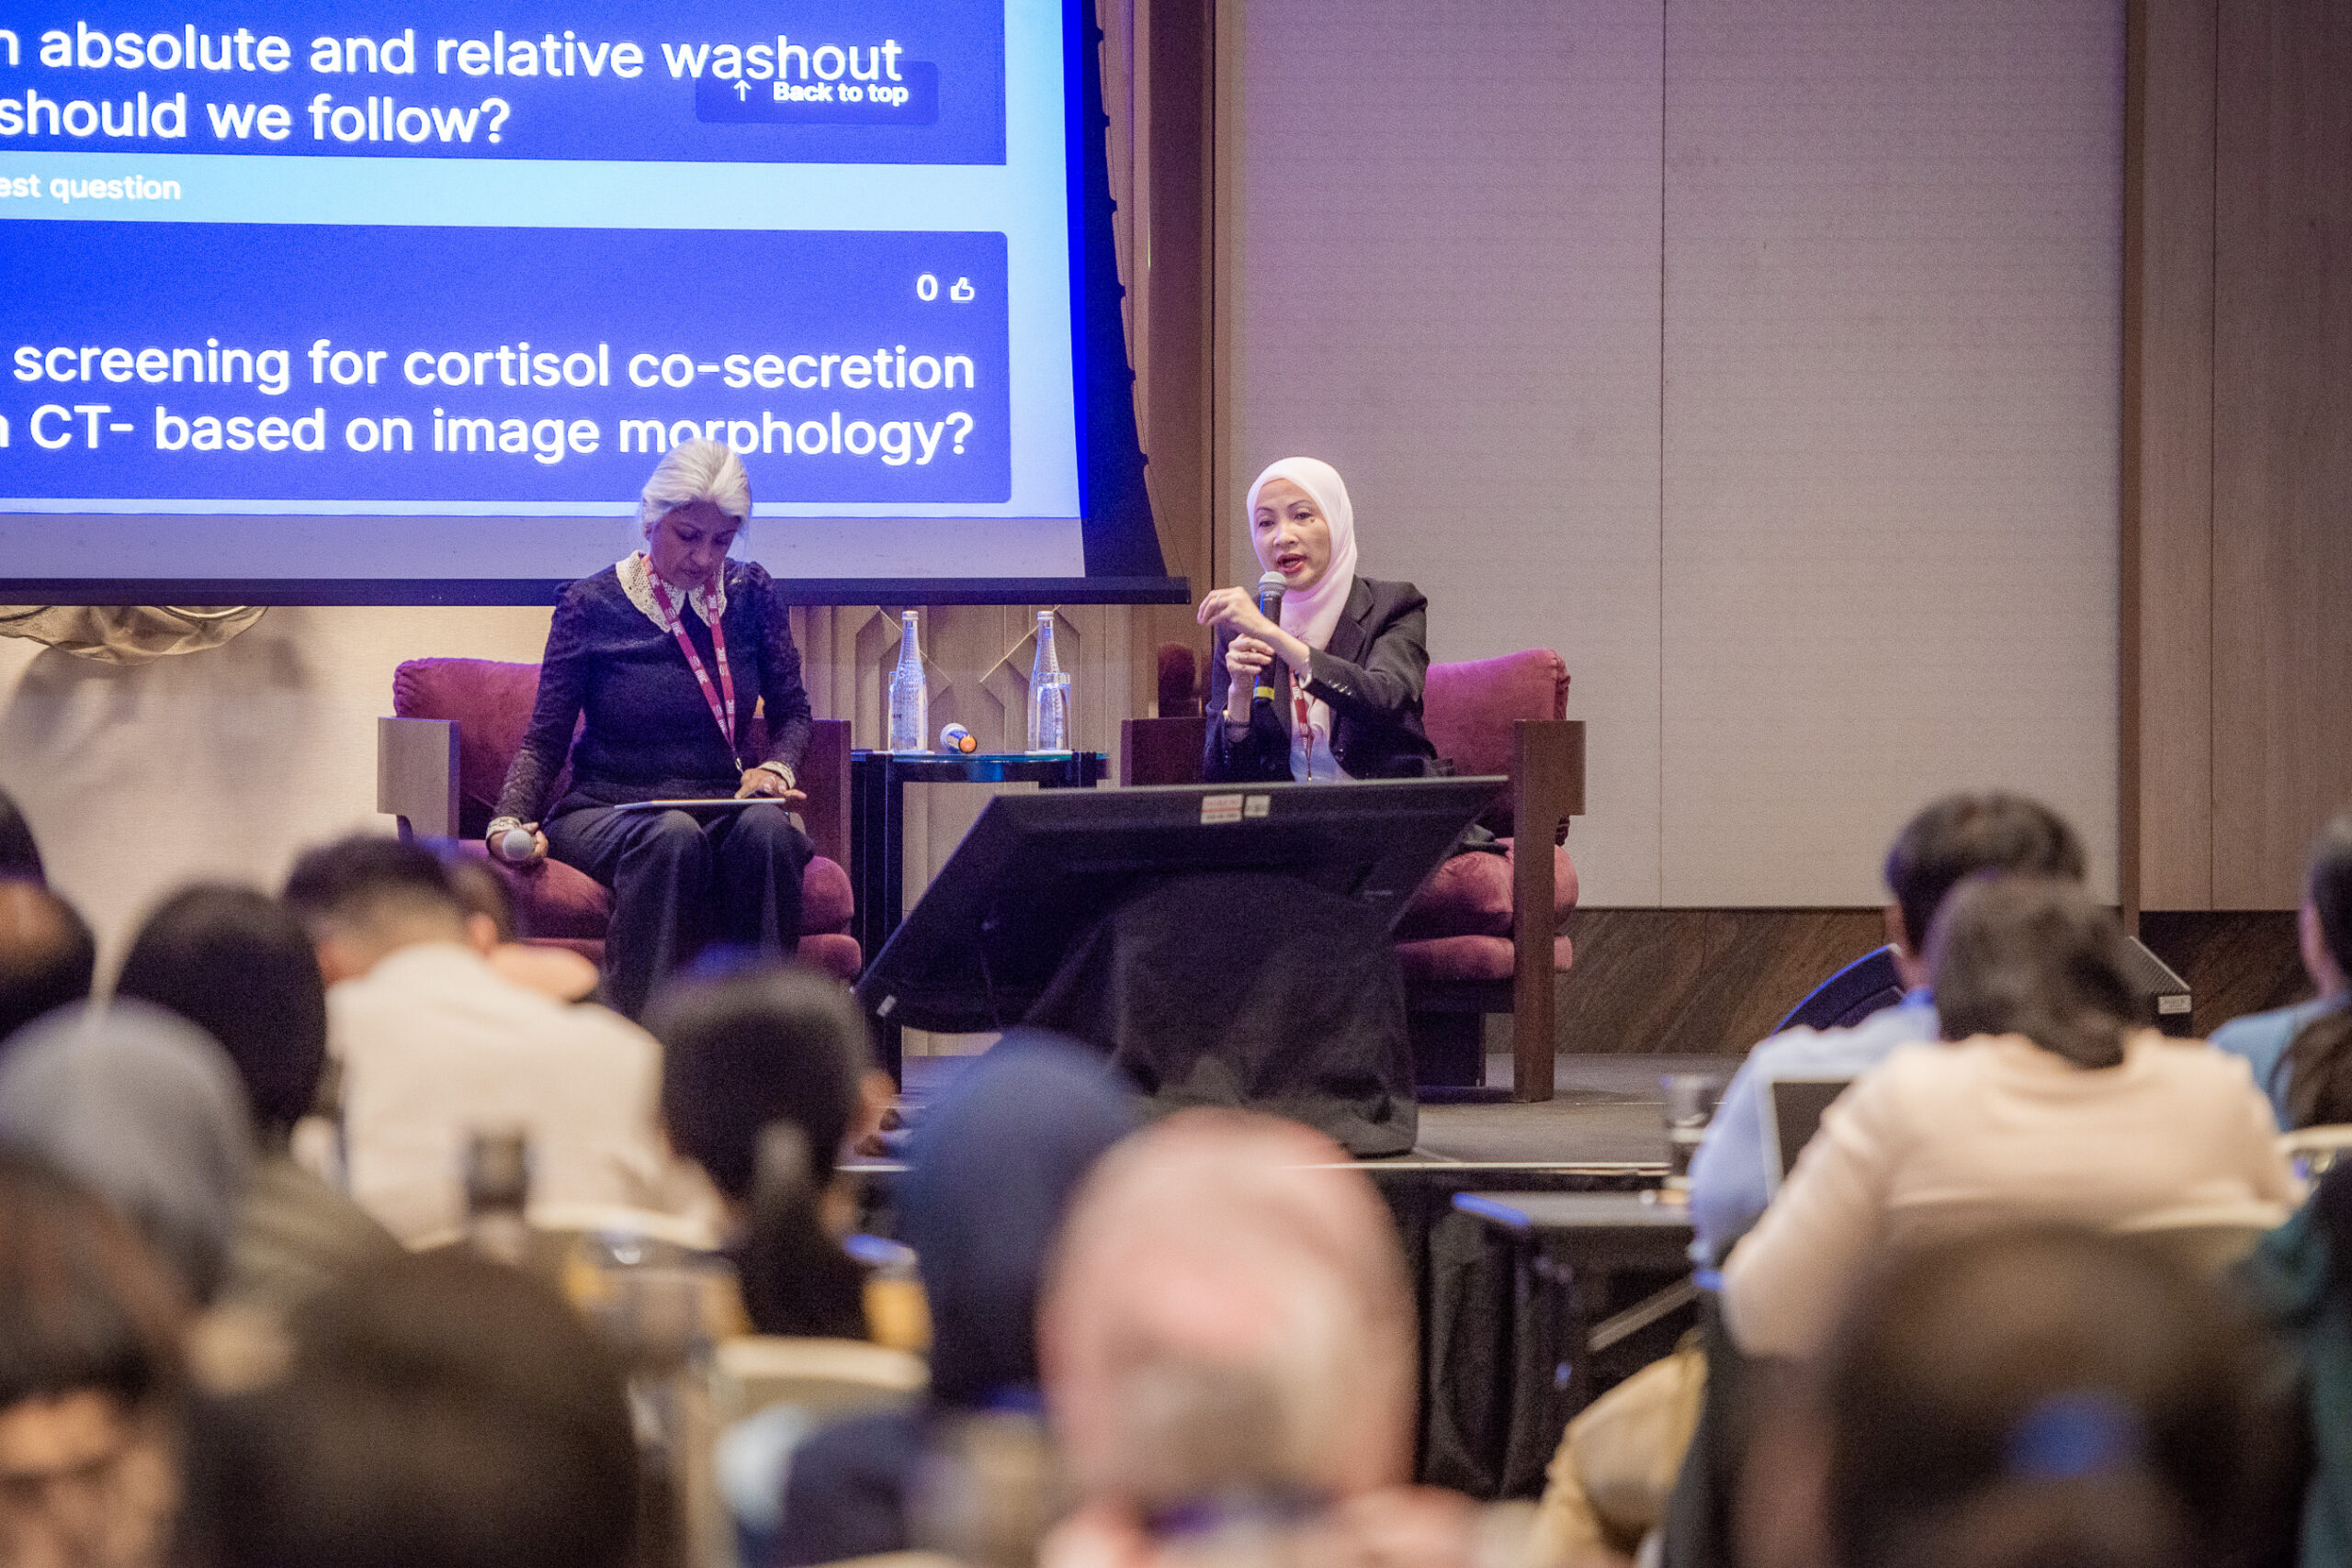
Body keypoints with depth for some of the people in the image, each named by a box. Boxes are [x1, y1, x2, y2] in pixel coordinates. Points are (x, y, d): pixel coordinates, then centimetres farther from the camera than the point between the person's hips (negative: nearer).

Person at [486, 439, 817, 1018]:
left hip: (727, 805, 2)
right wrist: (508, 822, -14)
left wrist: (776, 768, -5)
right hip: (605, 812, -2)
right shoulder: (592, 603, 2)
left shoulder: (751, 594, 10)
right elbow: (544, 740, 4)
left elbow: (791, 712, 18)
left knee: (766, 829, -35)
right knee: (673, 837, -39)